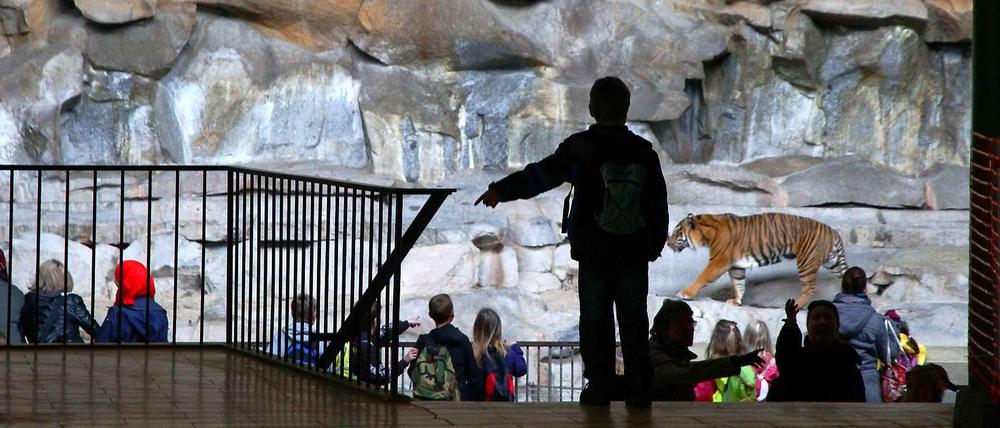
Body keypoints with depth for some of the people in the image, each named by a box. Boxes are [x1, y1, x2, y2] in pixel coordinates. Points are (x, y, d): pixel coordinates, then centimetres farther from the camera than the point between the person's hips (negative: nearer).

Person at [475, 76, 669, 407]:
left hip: (593, 250, -2)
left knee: (595, 320, 5)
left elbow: (541, 175, -6)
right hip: (635, 254, 2)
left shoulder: (580, 148, -8)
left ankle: (599, 388, 4)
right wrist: (656, 244, 16)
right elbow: (658, 203, 5)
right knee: (634, 320, 6)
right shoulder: (643, 151, 1)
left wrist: (502, 190, 5)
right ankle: (639, 389, 4)